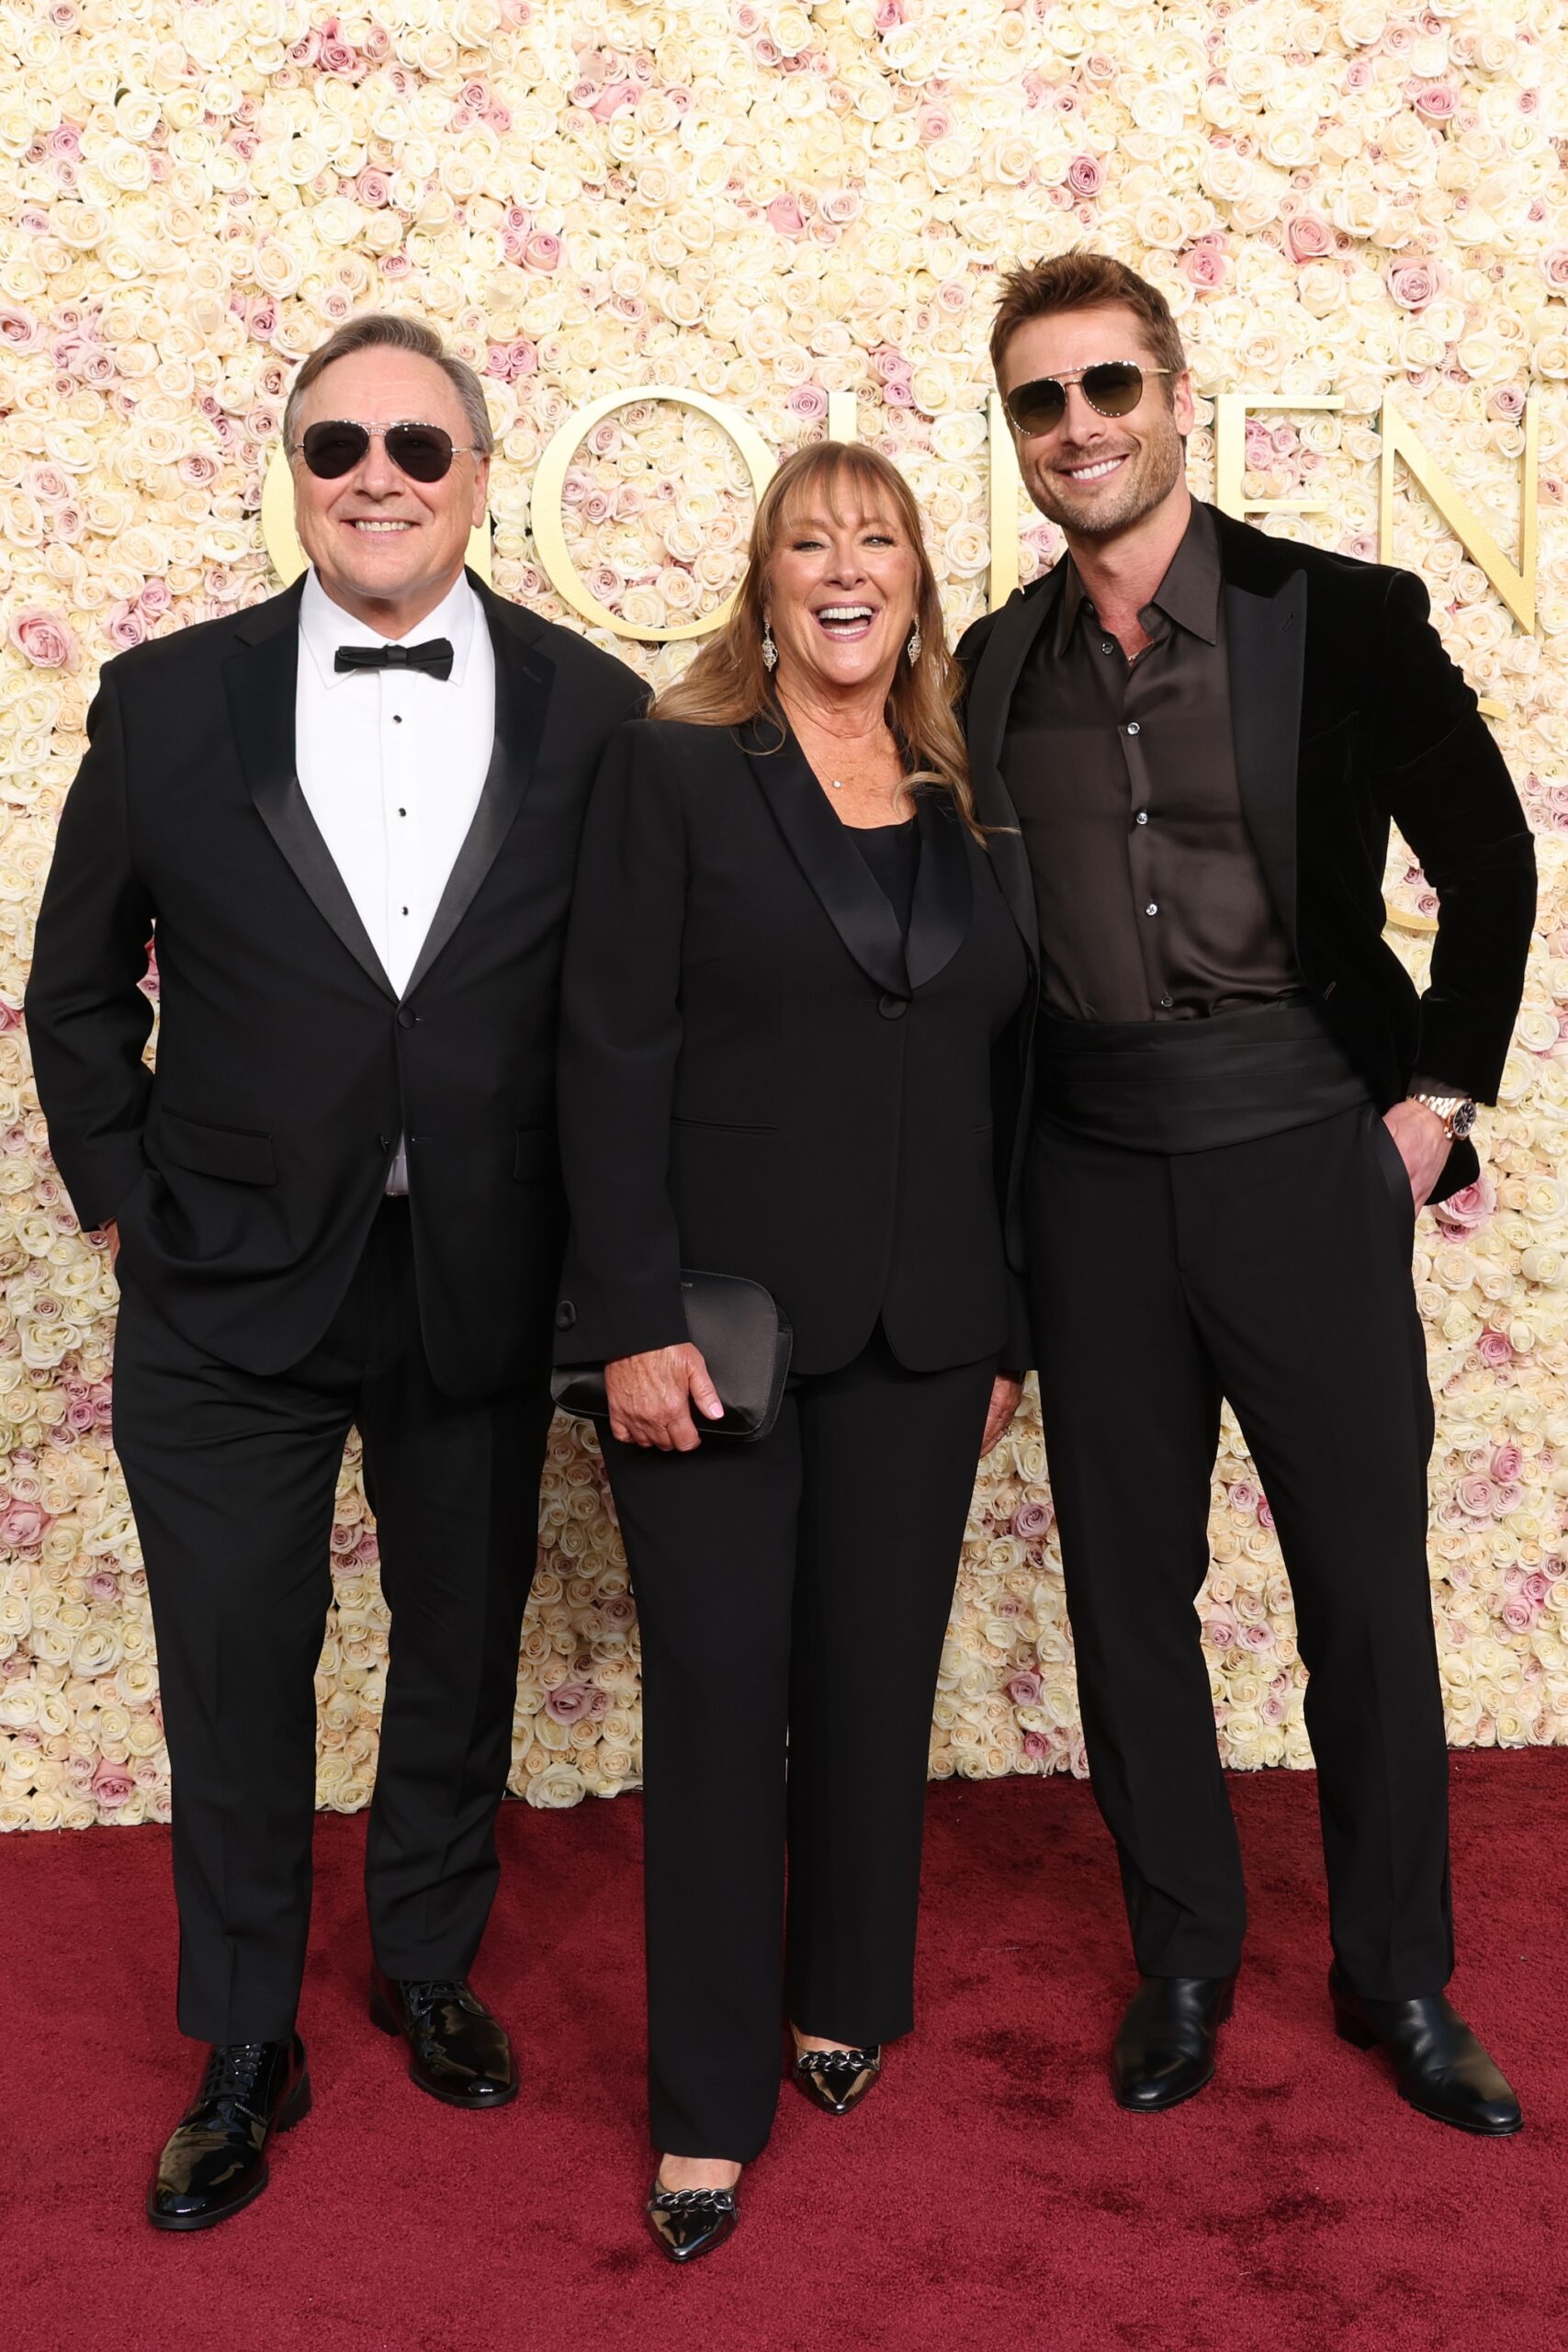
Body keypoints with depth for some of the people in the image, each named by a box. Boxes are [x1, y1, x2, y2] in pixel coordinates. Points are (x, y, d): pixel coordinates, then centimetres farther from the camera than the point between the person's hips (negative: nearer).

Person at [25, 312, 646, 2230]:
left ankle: (428, 1968, 41)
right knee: (234, 1674, 9)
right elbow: (78, 989, 7)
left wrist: (594, 1243, -1)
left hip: (483, 1287, 1)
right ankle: (245, 2051, 30)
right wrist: (126, 1197, 1)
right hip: (226, 1288, 0)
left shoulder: (592, 712, -3)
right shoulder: (168, 701, -3)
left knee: (462, 1651, 16)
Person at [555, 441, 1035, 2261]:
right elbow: (614, 1053, -8)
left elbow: (1004, 1075, 13)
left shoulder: (965, 801, 10)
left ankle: (845, 2003, 34)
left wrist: (1005, 1325, 10)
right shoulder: (674, 765, -2)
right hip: (718, 1317, -3)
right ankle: (710, 2104, 17)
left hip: (919, 1335, 4)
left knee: (878, 1684, 11)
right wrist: (635, 1318, -15)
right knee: (718, 1697, 3)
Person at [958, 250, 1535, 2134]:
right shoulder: (993, 666, 5)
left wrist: (1440, 1090, 0)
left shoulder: (1342, 617, -4)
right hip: (1091, 1179, 3)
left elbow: (1487, 862, 4)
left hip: (1300, 1152, -2)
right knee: (1126, 1581, 10)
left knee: (1366, 1583, 7)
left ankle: (1399, 1977, 26)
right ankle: (1182, 1956, 29)